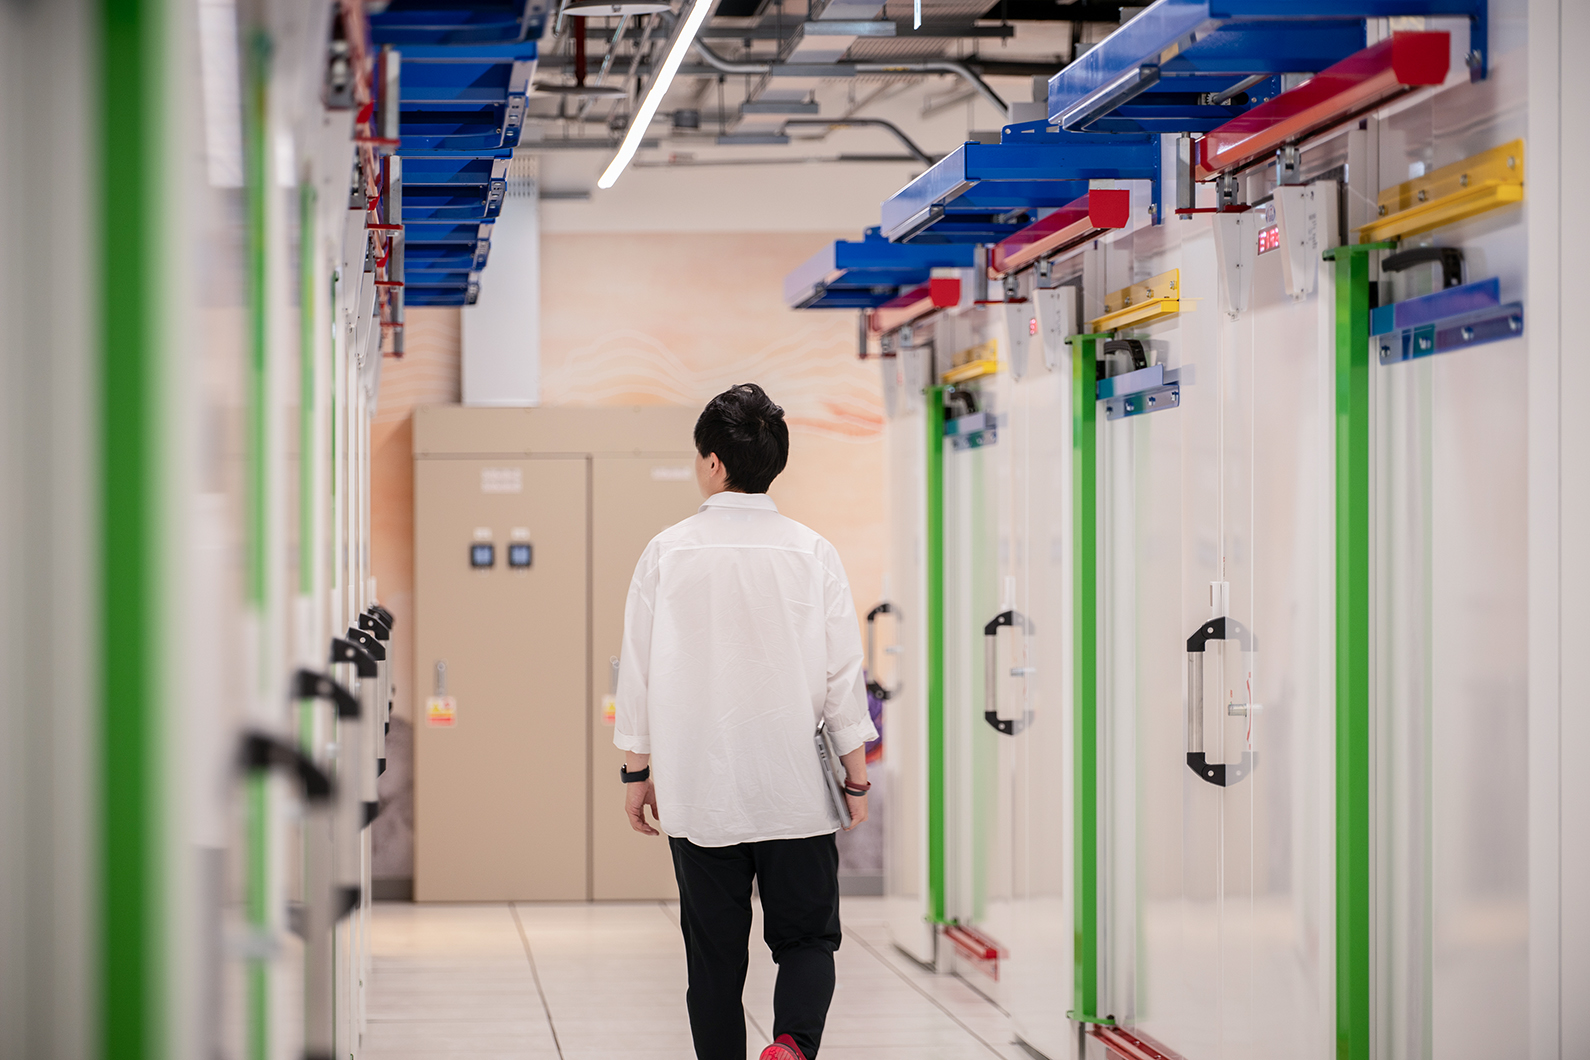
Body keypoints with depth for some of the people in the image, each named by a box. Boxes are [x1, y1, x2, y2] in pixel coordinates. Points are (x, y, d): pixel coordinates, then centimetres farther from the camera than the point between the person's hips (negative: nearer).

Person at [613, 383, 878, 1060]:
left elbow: (640, 669, 0)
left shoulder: (668, 553, -3)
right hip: (796, 793, 0)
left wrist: (637, 772, 10)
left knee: (714, 954, 9)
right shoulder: (811, 553, -2)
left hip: (699, 792, 0)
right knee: (807, 938, 8)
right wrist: (857, 776, 8)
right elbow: (842, 672, -1)